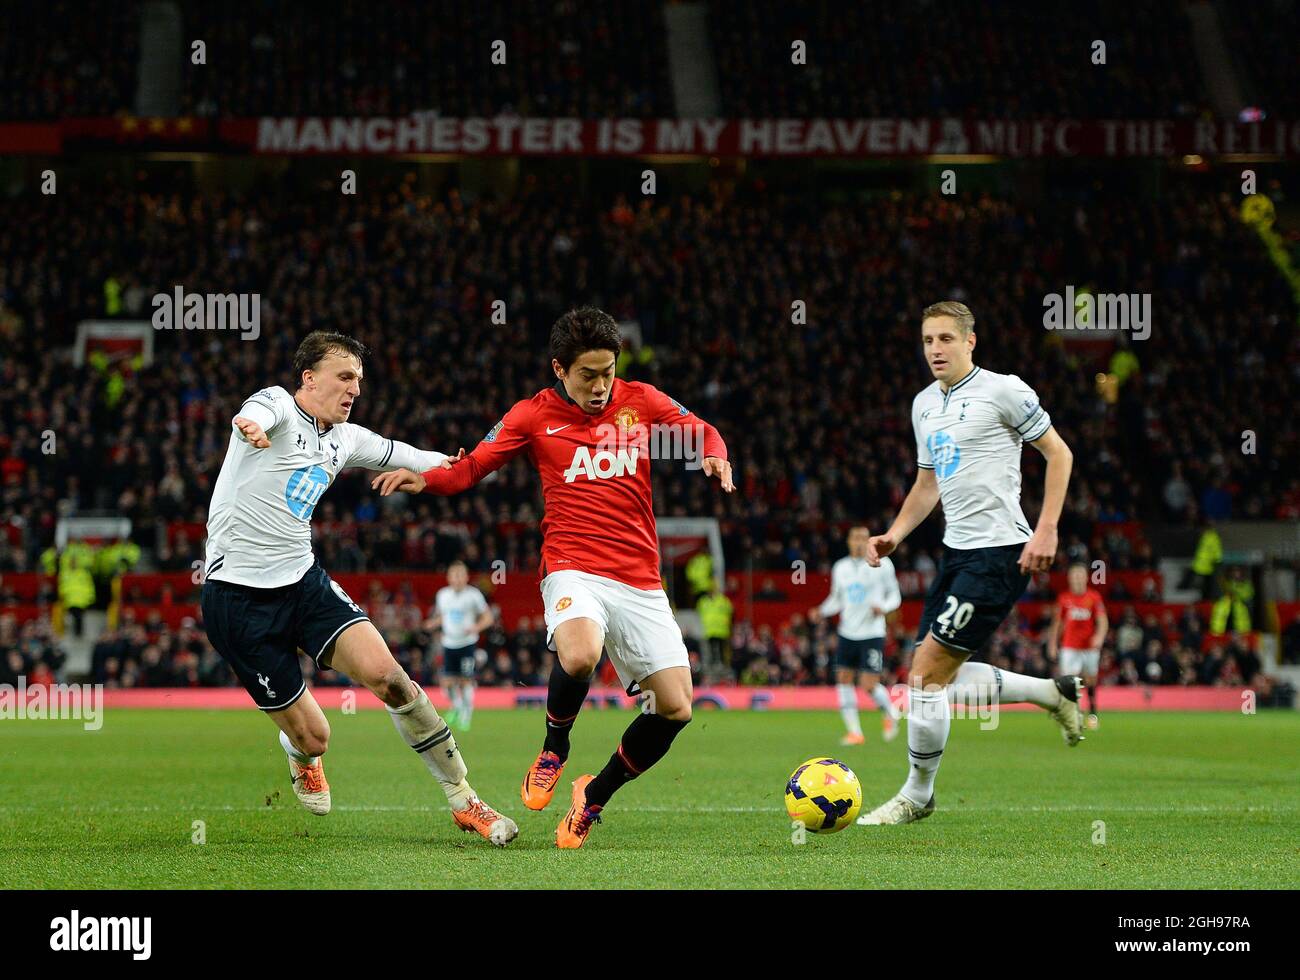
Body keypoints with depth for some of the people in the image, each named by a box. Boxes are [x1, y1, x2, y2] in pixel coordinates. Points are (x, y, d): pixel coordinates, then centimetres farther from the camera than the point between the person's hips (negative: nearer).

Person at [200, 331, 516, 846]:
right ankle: (302, 758, 39)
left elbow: (401, 455, 30)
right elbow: (259, 411, -37)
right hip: (238, 595, -6)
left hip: (303, 581, 6)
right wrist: (250, 423, -61)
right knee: (313, 736, -3)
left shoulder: (346, 439, 10)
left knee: (385, 673, -19)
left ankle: (463, 801, -8)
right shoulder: (279, 404, -11)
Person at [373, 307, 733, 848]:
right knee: (579, 655, -37)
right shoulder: (534, 415, 4)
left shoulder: (641, 400, 8)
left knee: (674, 708, -6)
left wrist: (713, 455, -4)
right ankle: (555, 744, -4)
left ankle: (594, 796, 18)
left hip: (640, 580, 3)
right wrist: (424, 479, -14)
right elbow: (471, 467, 6)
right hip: (573, 569, -3)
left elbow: (699, 431, 19)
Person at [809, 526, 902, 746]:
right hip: (847, 634, 5)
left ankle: (890, 713, 20)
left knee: (869, 686, -11)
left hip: (872, 634, -5)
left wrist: (884, 607, -17)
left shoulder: (882, 564, -3)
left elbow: (895, 595, 3)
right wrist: (822, 612, -1)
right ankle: (854, 731, 8)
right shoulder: (840, 567, 8)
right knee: (843, 679, 0)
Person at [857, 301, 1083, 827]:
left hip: (999, 552, -9)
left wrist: (1046, 530, -13)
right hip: (957, 550, 9)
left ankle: (916, 795, 5)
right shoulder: (925, 405, 15)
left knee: (927, 674, -11)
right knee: (936, 678, 10)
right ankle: (1054, 693, 27)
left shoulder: (1002, 390, -9)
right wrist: (894, 535, 9)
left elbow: (1058, 452, -5)